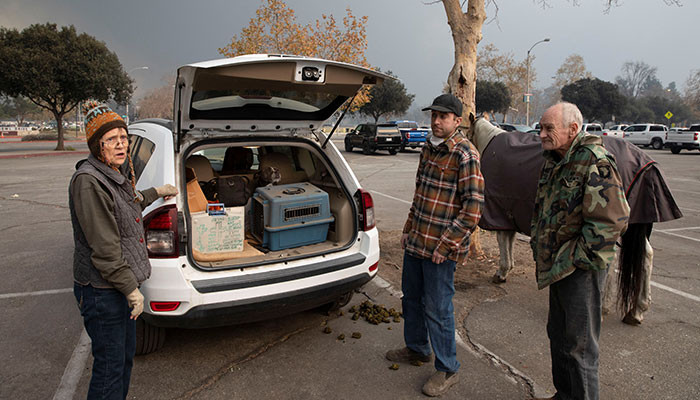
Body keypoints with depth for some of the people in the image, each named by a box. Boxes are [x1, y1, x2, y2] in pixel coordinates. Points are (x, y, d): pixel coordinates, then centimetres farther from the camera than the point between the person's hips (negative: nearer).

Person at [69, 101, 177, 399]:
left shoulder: (116, 174, 7)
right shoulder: (88, 180, -21)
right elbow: (103, 246, -23)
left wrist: (157, 192, 36)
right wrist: (131, 289, -21)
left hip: (122, 284, 9)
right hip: (102, 290, -9)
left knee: (126, 355, 22)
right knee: (110, 366, 4)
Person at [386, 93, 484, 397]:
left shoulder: (465, 154, -16)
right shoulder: (429, 148, 11)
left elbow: (473, 207, -19)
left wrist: (445, 245, -19)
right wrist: (409, 229, 16)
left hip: (441, 248, -8)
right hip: (416, 241, 8)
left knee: (437, 309, 2)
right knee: (411, 297, 20)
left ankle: (447, 370, 23)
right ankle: (416, 348, 43)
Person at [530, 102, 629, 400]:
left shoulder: (595, 161, -19)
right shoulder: (553, 160, 9)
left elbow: (612, 221, -25)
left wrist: (572, 258, -20)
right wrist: (537, 242, 11)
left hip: (581, 268, -9)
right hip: (557, 266, 9)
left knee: (579, 344, 4)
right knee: (557, 334, 21)